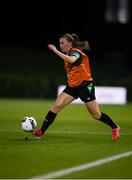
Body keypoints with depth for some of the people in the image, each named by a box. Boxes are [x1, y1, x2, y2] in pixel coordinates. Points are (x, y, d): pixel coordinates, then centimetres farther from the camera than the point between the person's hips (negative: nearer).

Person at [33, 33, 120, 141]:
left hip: (85, 86, -7)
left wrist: (56, 51, -39)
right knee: (56, 106, -9)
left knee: (96, 115, 3)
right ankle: (41, 132, -12)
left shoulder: (75, 52, -18)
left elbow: (71, 60, -42)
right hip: (72, 86, 8)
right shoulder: (68, 53, 7)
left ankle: (115, 128, 26)